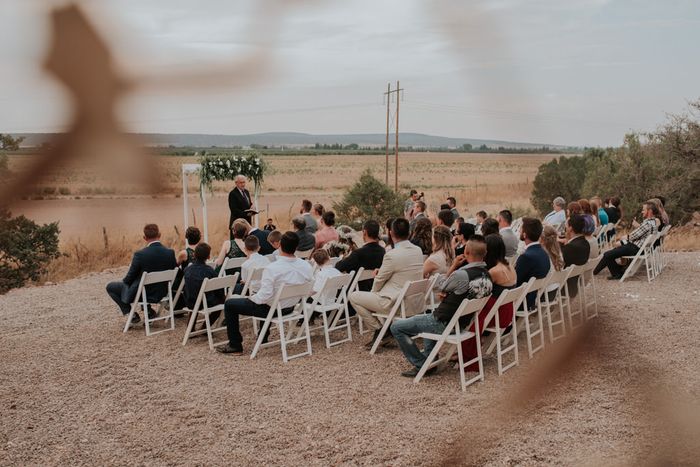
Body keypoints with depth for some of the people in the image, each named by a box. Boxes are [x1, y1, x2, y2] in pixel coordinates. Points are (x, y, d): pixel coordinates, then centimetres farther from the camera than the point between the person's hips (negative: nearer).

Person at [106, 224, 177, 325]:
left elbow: (129, 279, -13)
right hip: (161, 293, 5)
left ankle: (132, 315, 10)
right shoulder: (170, 253, -13)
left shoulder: (140, 255, -24)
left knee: (110, 287, 15)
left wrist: (124, 281, 11)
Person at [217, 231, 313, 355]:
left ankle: (235, 345, 17)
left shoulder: (272, 268, -30)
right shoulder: (306, 266, -14)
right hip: (291, 308, 6)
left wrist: (251, 298, -8)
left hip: (270, 309, -6)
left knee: (229, 304, 12)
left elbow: (264, 296, -29)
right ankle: (263, 338, 50)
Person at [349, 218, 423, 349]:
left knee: (353, 297, 4)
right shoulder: (419, 251, 1)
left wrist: (373, 292, 12)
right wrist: (381, 271, 10)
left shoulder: (392, 255, -22)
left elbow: (379, 280, -8)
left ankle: (379, 329, 4)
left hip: (395, 303, -8)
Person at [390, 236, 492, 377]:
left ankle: (421, 365, 5)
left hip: (444, 324, -9)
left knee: (396, 327, 1)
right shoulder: (487, 275, -3)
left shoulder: (462, 274, -28)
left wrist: (453, 266, -1)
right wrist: (448, 294, -2)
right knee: (429, 316, 39)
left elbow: (441, 286, -7)